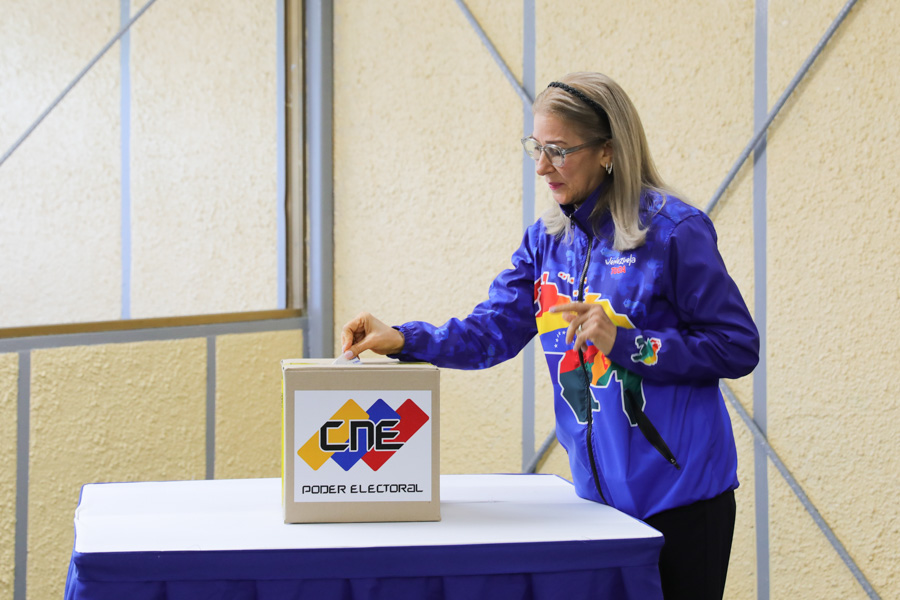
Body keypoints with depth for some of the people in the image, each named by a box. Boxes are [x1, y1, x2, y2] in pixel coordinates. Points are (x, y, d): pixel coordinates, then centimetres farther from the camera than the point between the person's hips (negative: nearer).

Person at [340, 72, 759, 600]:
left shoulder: (674, 230, -11)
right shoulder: (548, 240, 9)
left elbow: (738, 348, -11)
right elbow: (492, 330, 5)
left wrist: (625, 343, -19)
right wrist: (403, 340, -10)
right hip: (600, 492, 6)